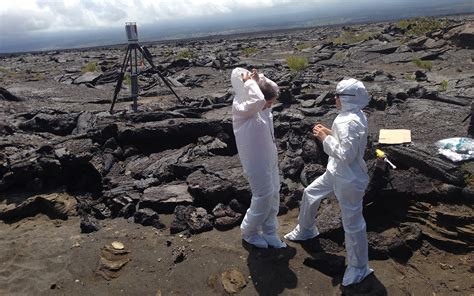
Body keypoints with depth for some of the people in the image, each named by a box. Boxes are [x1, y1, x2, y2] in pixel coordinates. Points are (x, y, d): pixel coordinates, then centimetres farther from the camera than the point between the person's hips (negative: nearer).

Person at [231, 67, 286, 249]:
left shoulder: (260, 106, 1)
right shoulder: (240, 108, -24)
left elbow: (275, 88, 15)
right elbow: (258, 100, -45)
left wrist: (258, 79, -3)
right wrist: (250, 82, -26)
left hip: (270, 159, 9)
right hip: (256, 162, -9)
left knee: (273, 197, 18)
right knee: (263, 199, 3)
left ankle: (269, 233, 36)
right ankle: (249, 232, 29)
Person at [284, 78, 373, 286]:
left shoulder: (350, 122, -28)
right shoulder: (353, 115, 4)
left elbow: (346, 154, -29)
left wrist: (325, 138, -20)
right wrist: (330, 133, 3)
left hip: (349, 180, -11)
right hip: (336, 173, 11)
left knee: (353, 224, 4)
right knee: (310, 194, 22)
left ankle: (359, 268, 23)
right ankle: (305, 230, 46)